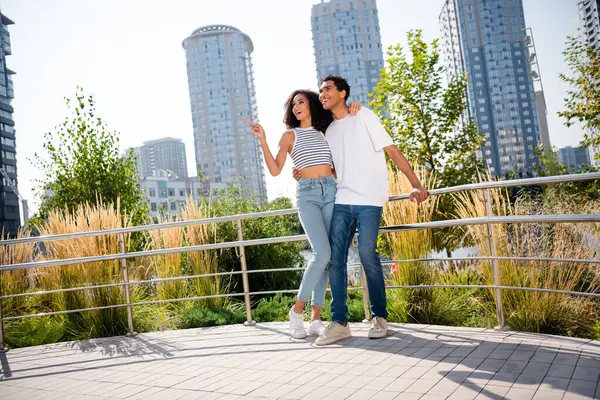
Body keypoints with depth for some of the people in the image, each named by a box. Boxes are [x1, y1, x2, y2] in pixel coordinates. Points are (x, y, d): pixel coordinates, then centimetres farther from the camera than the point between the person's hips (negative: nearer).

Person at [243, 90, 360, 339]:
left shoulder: (326, 133, 17)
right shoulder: (290, 136, 10)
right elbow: (275, 170, 0)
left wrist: (354, 108, 9)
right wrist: (263, 140, -8)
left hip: (330, 192, 3)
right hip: (307, 195, -3)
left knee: (325, 256, -1)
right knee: (322, 253, -19)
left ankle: (315, 319, 4)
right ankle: (297, 311, -4)